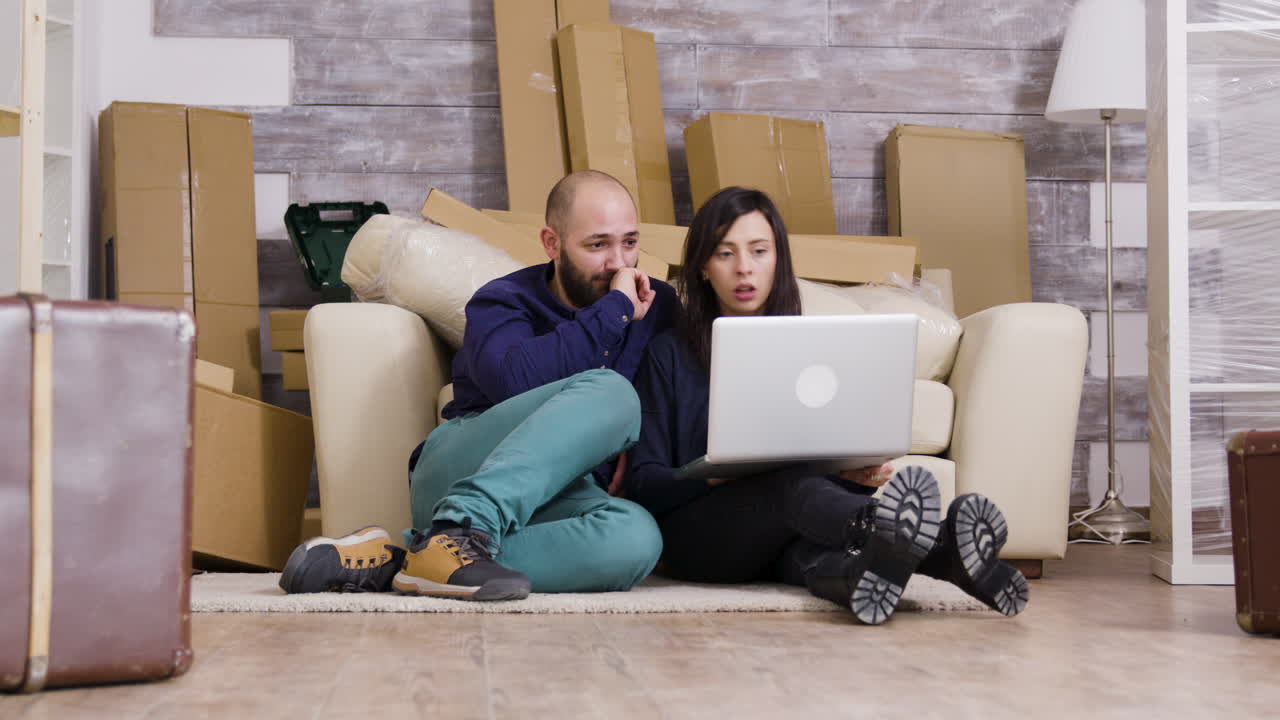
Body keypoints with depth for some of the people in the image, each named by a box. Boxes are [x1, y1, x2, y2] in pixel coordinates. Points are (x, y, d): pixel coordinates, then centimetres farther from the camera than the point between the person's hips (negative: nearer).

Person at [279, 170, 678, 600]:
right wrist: (613, 311, -13)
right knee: (609, 392, -30)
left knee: (637, 539, -36)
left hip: (560, 497, 4)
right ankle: (462, 530, -41)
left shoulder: (656, 306, 15)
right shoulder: (505, 302, 3)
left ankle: (395, 563, -36)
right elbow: (513, 378, -20)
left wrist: (635, 451, -3)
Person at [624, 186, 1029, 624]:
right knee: (791, 482, -36)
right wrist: (713, 476, -19)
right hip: (695, 532, -4)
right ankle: (943, 551, -63)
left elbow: (837, 460, 14)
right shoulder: (670, 353, 10)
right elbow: (642, 483, 2)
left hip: (778, 537, 4)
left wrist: (858, 473, -11)